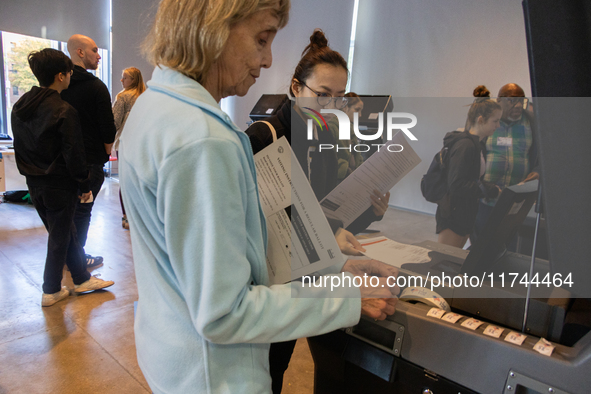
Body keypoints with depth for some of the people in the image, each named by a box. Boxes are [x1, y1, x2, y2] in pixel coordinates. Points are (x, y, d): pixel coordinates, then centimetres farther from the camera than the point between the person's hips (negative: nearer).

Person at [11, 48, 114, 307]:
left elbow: (20, 148, 12)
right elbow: (73, 154, -19)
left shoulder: (19, 107, 6)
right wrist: (84, 186, -10)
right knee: (59, 238, 8)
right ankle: (51, 291, 22)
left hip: (34, 183, 8)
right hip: (59, 186, -8)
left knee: (65, 231, 19)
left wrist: (30, 174, 20)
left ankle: (82, 279, 31)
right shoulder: (64, 111, -19)